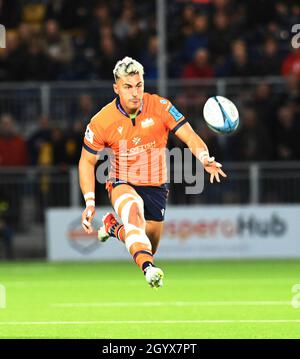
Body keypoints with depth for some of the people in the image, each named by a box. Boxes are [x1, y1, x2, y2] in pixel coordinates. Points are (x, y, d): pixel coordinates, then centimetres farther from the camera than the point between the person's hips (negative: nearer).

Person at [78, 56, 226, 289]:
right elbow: (87, 161, -3)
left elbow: (190, 137, -16)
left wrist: (206, 159, -38)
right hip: (122, 184, -3)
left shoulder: (160, 107, -15)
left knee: (148, 249, 8)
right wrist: (90, 202, -10)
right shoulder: (102, 122, -14)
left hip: (156, 186, 3)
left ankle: (114, 227, 36)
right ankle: (148, 268, -52)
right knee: (133, 210, -37)